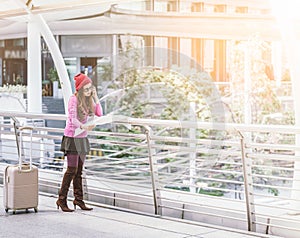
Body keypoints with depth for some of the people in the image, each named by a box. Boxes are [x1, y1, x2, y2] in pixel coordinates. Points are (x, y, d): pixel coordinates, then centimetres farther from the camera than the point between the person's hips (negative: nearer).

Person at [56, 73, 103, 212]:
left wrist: (95, 97, 2)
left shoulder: (88, 100, 9)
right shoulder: (74, 99, -12)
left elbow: (99, 114, 6)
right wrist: (83, 126, -37)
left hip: (82, 138, 7)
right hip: (72, 137, -7)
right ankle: (61, 199, 0)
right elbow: (73, 119, -20)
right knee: (72, 170, -8)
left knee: (79, 171, 10)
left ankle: (78, 199, 16)